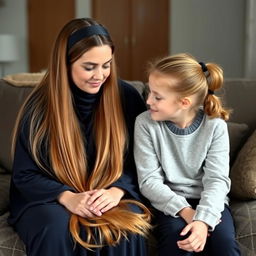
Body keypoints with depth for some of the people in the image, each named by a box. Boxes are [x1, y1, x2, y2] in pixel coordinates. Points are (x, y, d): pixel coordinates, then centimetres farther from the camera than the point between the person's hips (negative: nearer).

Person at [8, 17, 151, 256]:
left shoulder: (126, 97, -4)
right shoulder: (39, 107, -8)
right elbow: (25, 175, -5)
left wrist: (117, 191, -19)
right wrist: (66, 197, -22)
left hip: (112, 196, 1)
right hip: (50, 199, -1)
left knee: (124, 227, -31)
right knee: (56, 229, -33)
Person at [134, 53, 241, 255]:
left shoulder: (215, 125, -10)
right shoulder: (145, 123, -10)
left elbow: (217, 179, -13)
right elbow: (149, 180, -12)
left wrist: (203, 219, -30)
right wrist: (184, 210, -24)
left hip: (207, 199, 1)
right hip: (169, 201, 0)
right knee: (177, 239, -30)